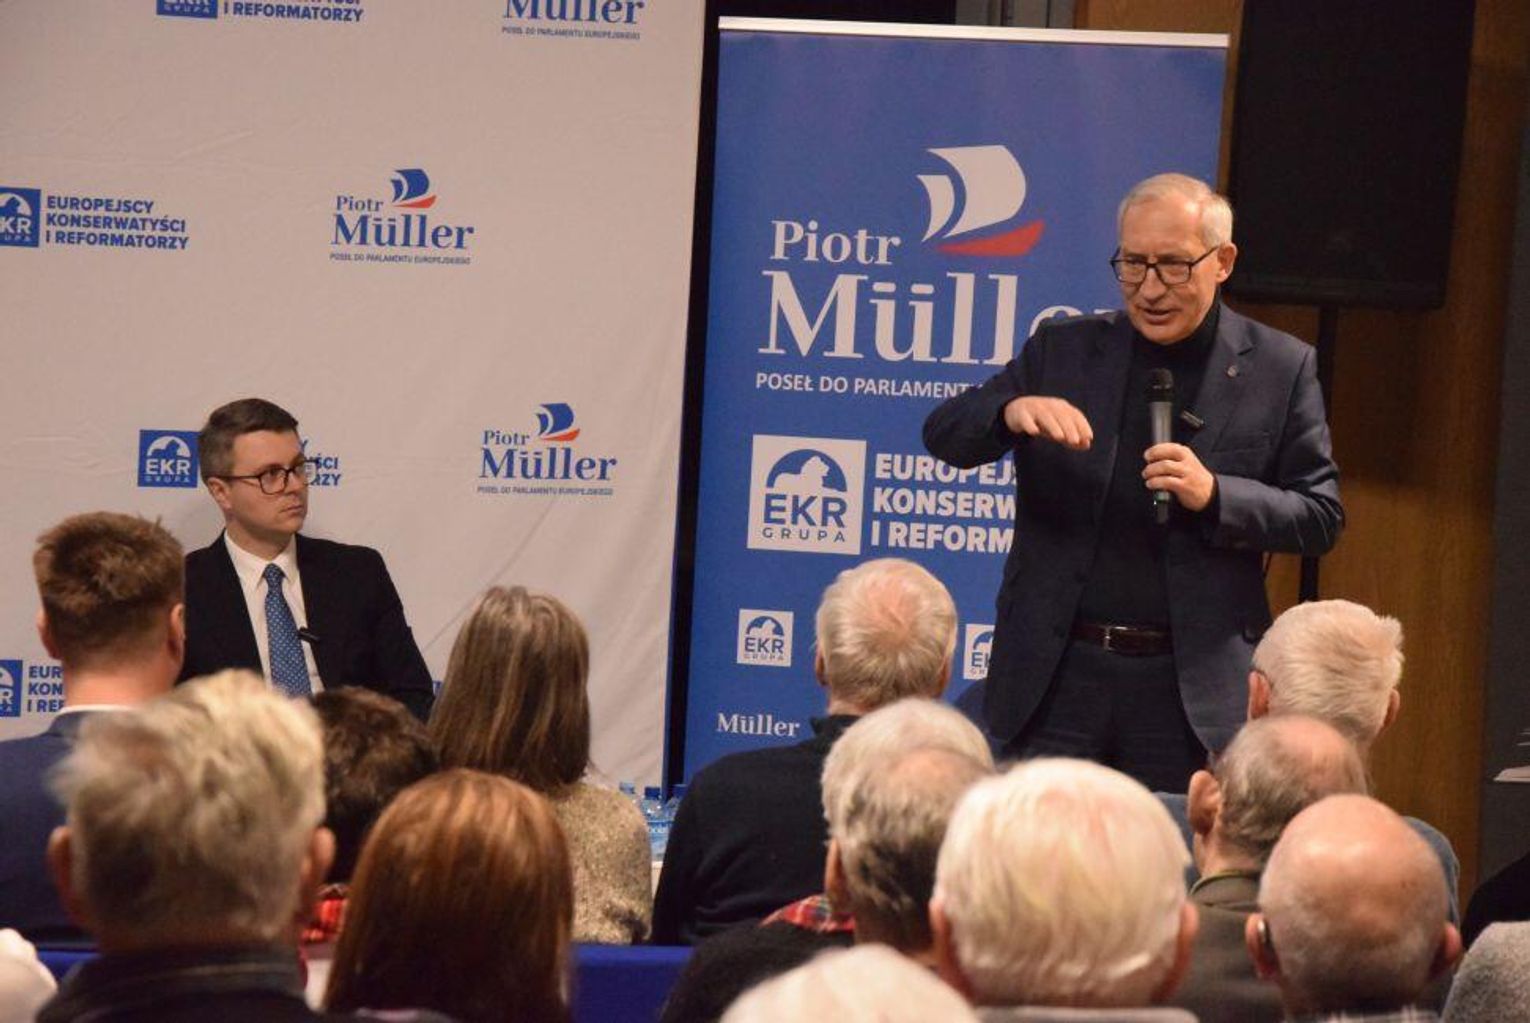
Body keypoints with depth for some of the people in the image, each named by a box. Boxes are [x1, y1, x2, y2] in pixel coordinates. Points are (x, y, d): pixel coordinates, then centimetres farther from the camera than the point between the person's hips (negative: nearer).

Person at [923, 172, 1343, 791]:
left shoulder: (1279, 369, 4)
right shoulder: (1062, 350, 8)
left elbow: (1321, 518, 3)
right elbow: (943, 436, 4)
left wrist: (1214, 495, -15)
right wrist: (1012, 409, -19)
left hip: (1193, 688, -1)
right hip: (1058, 676, 1)